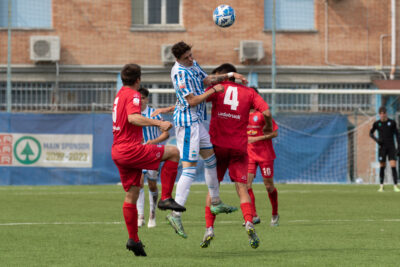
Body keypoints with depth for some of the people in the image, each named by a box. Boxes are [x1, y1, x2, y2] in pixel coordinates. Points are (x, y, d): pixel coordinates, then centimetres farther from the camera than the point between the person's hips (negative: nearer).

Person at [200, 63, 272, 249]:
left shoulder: (217, 88, 6)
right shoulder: (249, 92, 9)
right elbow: (266, 112, -2)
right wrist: (268, 127, 16)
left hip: (217, 145, -1)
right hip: (239, 147, 1)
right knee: (242, 188, 2)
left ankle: (209, 229, -1)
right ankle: (249, 223, -20)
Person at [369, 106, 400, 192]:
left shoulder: (392, 122, 1)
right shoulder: (376, 123, 2)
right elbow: (371, 133, 15)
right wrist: (376, 139, -5)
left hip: (391, 147, -1)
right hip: (382, 147, 1)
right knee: (382, 166, 3)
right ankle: (381, 186, 14)